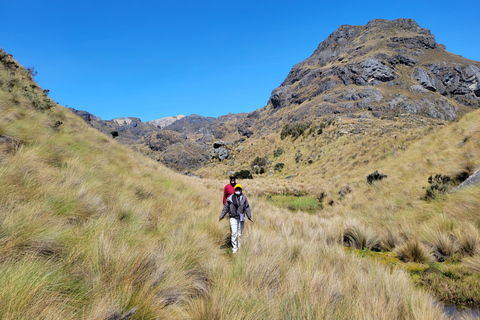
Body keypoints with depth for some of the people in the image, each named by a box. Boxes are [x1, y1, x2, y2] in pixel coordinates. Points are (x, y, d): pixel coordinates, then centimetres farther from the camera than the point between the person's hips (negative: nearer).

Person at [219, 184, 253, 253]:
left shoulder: (244, 198, 2)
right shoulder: (230, 198, -4)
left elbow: (247, 208, 8)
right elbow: (226, 208, 2)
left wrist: (249, 217, 7)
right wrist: (221, 216, 1)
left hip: (241, 218, 2)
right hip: (233, 218, -2)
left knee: (240, 233, 10)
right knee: (234, 233, -9)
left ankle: (238, 247, 23)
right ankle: (234, 248, 0)